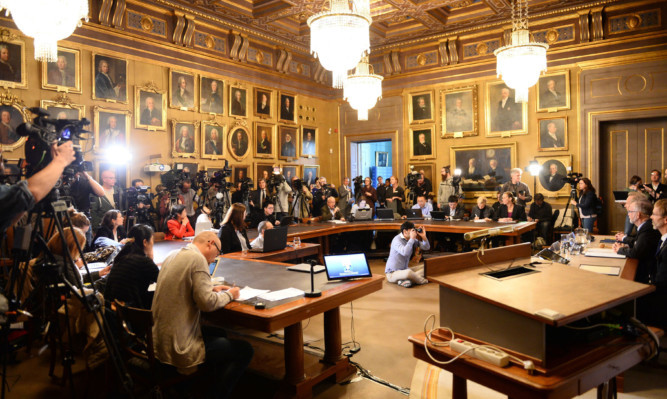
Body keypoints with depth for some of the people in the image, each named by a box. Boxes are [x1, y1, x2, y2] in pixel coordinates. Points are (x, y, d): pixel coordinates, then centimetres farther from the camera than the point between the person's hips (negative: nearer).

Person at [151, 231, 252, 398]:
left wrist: (211, 289, 13)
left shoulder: (173, 255, 9)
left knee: (219, 334, 30)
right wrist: (228, 294, -5)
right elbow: (207, 303, -23)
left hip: (160, 340, 10)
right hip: (179, 348, -10)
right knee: (245, 350, 1)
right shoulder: (197, 259, -18)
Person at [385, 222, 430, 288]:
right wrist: (412, 239, -29)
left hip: (404, 270, 9)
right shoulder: (397, 240, -19)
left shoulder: (412, 239, 2)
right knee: (408, 272, -39)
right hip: (392, 273, -9)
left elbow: (426, 248, 6)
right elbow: (405, 252, -37)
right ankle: (424, 281, -6)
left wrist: (424, 237, -12)